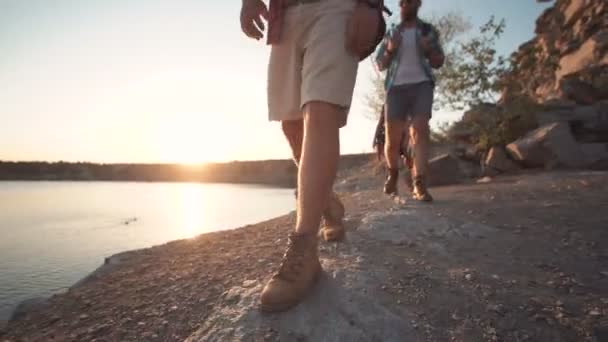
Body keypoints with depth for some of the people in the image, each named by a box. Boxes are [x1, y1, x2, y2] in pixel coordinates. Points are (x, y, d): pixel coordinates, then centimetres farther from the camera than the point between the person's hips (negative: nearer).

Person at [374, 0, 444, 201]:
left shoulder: (428, 31, 16)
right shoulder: (391, 33, 18)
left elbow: (439, 63, 14)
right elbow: (380, 65, 15)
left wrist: (428, 49, -8)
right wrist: (390, 50, -5)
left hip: (421, 85, 0)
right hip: (396, 87, 1)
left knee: (420, 130, -20)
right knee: (392, 139, -5)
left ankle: (419, 185, -25)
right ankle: (393, 173, 23)